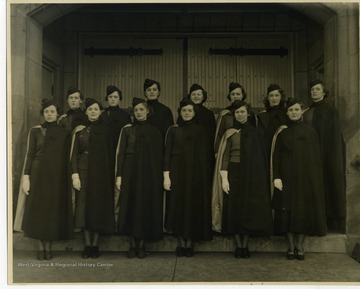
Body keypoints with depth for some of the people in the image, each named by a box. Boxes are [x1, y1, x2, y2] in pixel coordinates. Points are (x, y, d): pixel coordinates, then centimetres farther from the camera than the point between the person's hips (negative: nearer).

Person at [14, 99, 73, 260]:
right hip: (38, 174, -1)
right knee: (38, 209, 1)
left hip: (57, 176, 1)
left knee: (54, 210, 2)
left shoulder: (64, 133, 6)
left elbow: (67, 157, 5)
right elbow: (30, 154, 0)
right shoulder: (35, 131, 3)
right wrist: (26, 176, -8)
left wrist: (69, 177, -1)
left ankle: (48, 247, 13)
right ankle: (41, 247, 12)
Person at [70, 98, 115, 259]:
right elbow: (74, 153, 2)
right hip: (84, 171, 1)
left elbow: (110, 154, 3)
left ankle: (95, 245, 10)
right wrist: (74, 174, -9)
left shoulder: (105, 130, 5)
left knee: (99, 206, 1)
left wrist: (111, 176, -4)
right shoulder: (79, 130, 7)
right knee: (84, 206, 1)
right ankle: (87, 245, 10)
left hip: (101, 173, -1)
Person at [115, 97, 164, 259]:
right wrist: (119, 175, -7)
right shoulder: (127, 130, 6)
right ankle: (133, 245, 10)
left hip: (149, 174, 0)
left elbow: (159, 156, 6)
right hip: (130, 173, 0)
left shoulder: (154, 132, 7)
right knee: (130, 206, 0)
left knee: (147, 207, 1)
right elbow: (120, 153, 2)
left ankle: (142, 244, 11)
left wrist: (160, 177, -1)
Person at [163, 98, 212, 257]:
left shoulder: (200, 131, 7)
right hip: (177, 173, 0)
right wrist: (166, 176, -9)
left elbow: (205, 155, 4)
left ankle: (189, 243, 12)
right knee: (178, 205, 2)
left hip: (196, 174, 0)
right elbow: (167, 153, 0)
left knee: (194, 206, 1)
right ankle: (181, 242, 13)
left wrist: (204, 176, -3)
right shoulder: (173, 130, 5)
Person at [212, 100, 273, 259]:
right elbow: (225, 156, -2)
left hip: (252, 175, 1)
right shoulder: (230, 133, 4)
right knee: (235, 209, 0)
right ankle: (238, 246, 10)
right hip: (234, 174, -1)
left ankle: (245, 246, 12)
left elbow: (260, 156, 7)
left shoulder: (255, 132, 8)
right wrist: (224, 178, -11)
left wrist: (261, 177, -2)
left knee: (250, 209, 2)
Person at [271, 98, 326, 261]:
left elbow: (316, 156, 4)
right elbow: (276, 156, 1)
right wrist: (276, 177, -10)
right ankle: (291, 247, 7)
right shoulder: (282, 132, 7)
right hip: (287, 176, 0)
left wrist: (316, 179, -4)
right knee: (288, 210, -1)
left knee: (304, 210, 1)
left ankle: (300, 247, 10)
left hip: (306, 177, 0)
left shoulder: (310, 131, 6)